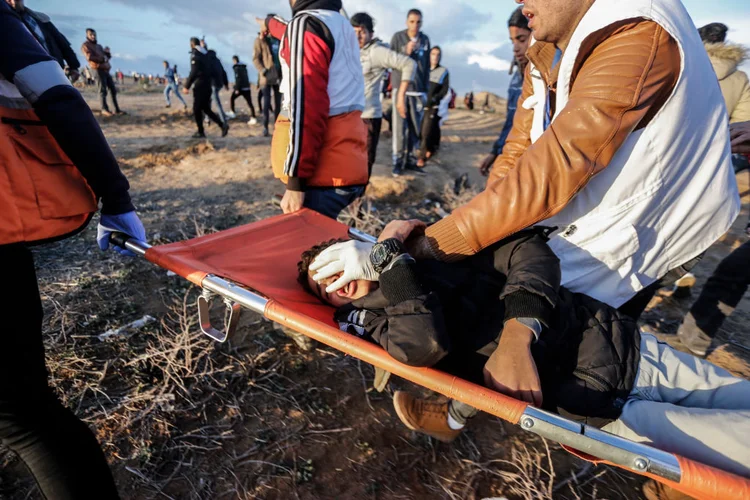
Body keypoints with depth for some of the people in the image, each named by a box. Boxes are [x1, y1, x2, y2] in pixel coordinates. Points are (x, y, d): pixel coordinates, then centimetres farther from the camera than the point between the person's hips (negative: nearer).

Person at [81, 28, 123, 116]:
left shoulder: (99, 46, 27)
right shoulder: (85, 45, 6)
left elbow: (109, 56, 21)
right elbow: (89, 57, -9)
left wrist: (107, 52, 0)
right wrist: (102, 58, -7)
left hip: (106, 69, 7)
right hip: (98, 69, -7)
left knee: (113, 89, 2)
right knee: (102, 89, -15)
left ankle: (117, 109, 3)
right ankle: (104, 109, -18)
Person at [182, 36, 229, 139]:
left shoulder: (195, 55, -10)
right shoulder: (206, 54, 14)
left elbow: (193, 72, -18)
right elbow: (212, 71, 16)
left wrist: (187, 86, -15)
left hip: (199, 86, -8)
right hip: (208, 85, 8)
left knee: (197, 109, 2)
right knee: (206, 108, 13)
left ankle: (200, 132, 5)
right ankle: (222, 124, -2)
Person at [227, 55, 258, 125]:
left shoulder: (237, 68, -7)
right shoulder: (244, 67, 16)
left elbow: (238, 79, -16)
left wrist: (237, 88, -16)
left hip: (240, 88, -6)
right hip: (247, 87, 6)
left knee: (232, 99, 16)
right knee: (250, 103, -3)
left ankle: (233, 113, 20)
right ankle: (253, 118, -12)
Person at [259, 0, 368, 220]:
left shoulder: (306, 24, -6)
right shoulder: (342, 24, 20)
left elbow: (305, 106, -18)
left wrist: (296, 179, -19)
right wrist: (270, 23, 61)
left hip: (324, 172, -9)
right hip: (348, 164, 9)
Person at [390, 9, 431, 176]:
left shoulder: (425, 40, 10)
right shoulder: (397, 37, 1)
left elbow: (427, 66, 13)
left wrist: (426, 90, 11)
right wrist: (405, 51, -16)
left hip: (418, 90, 3)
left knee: (415, 127, 3)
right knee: (400, 126, -8)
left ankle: (408, 157, 14)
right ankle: (398, 160, -3)